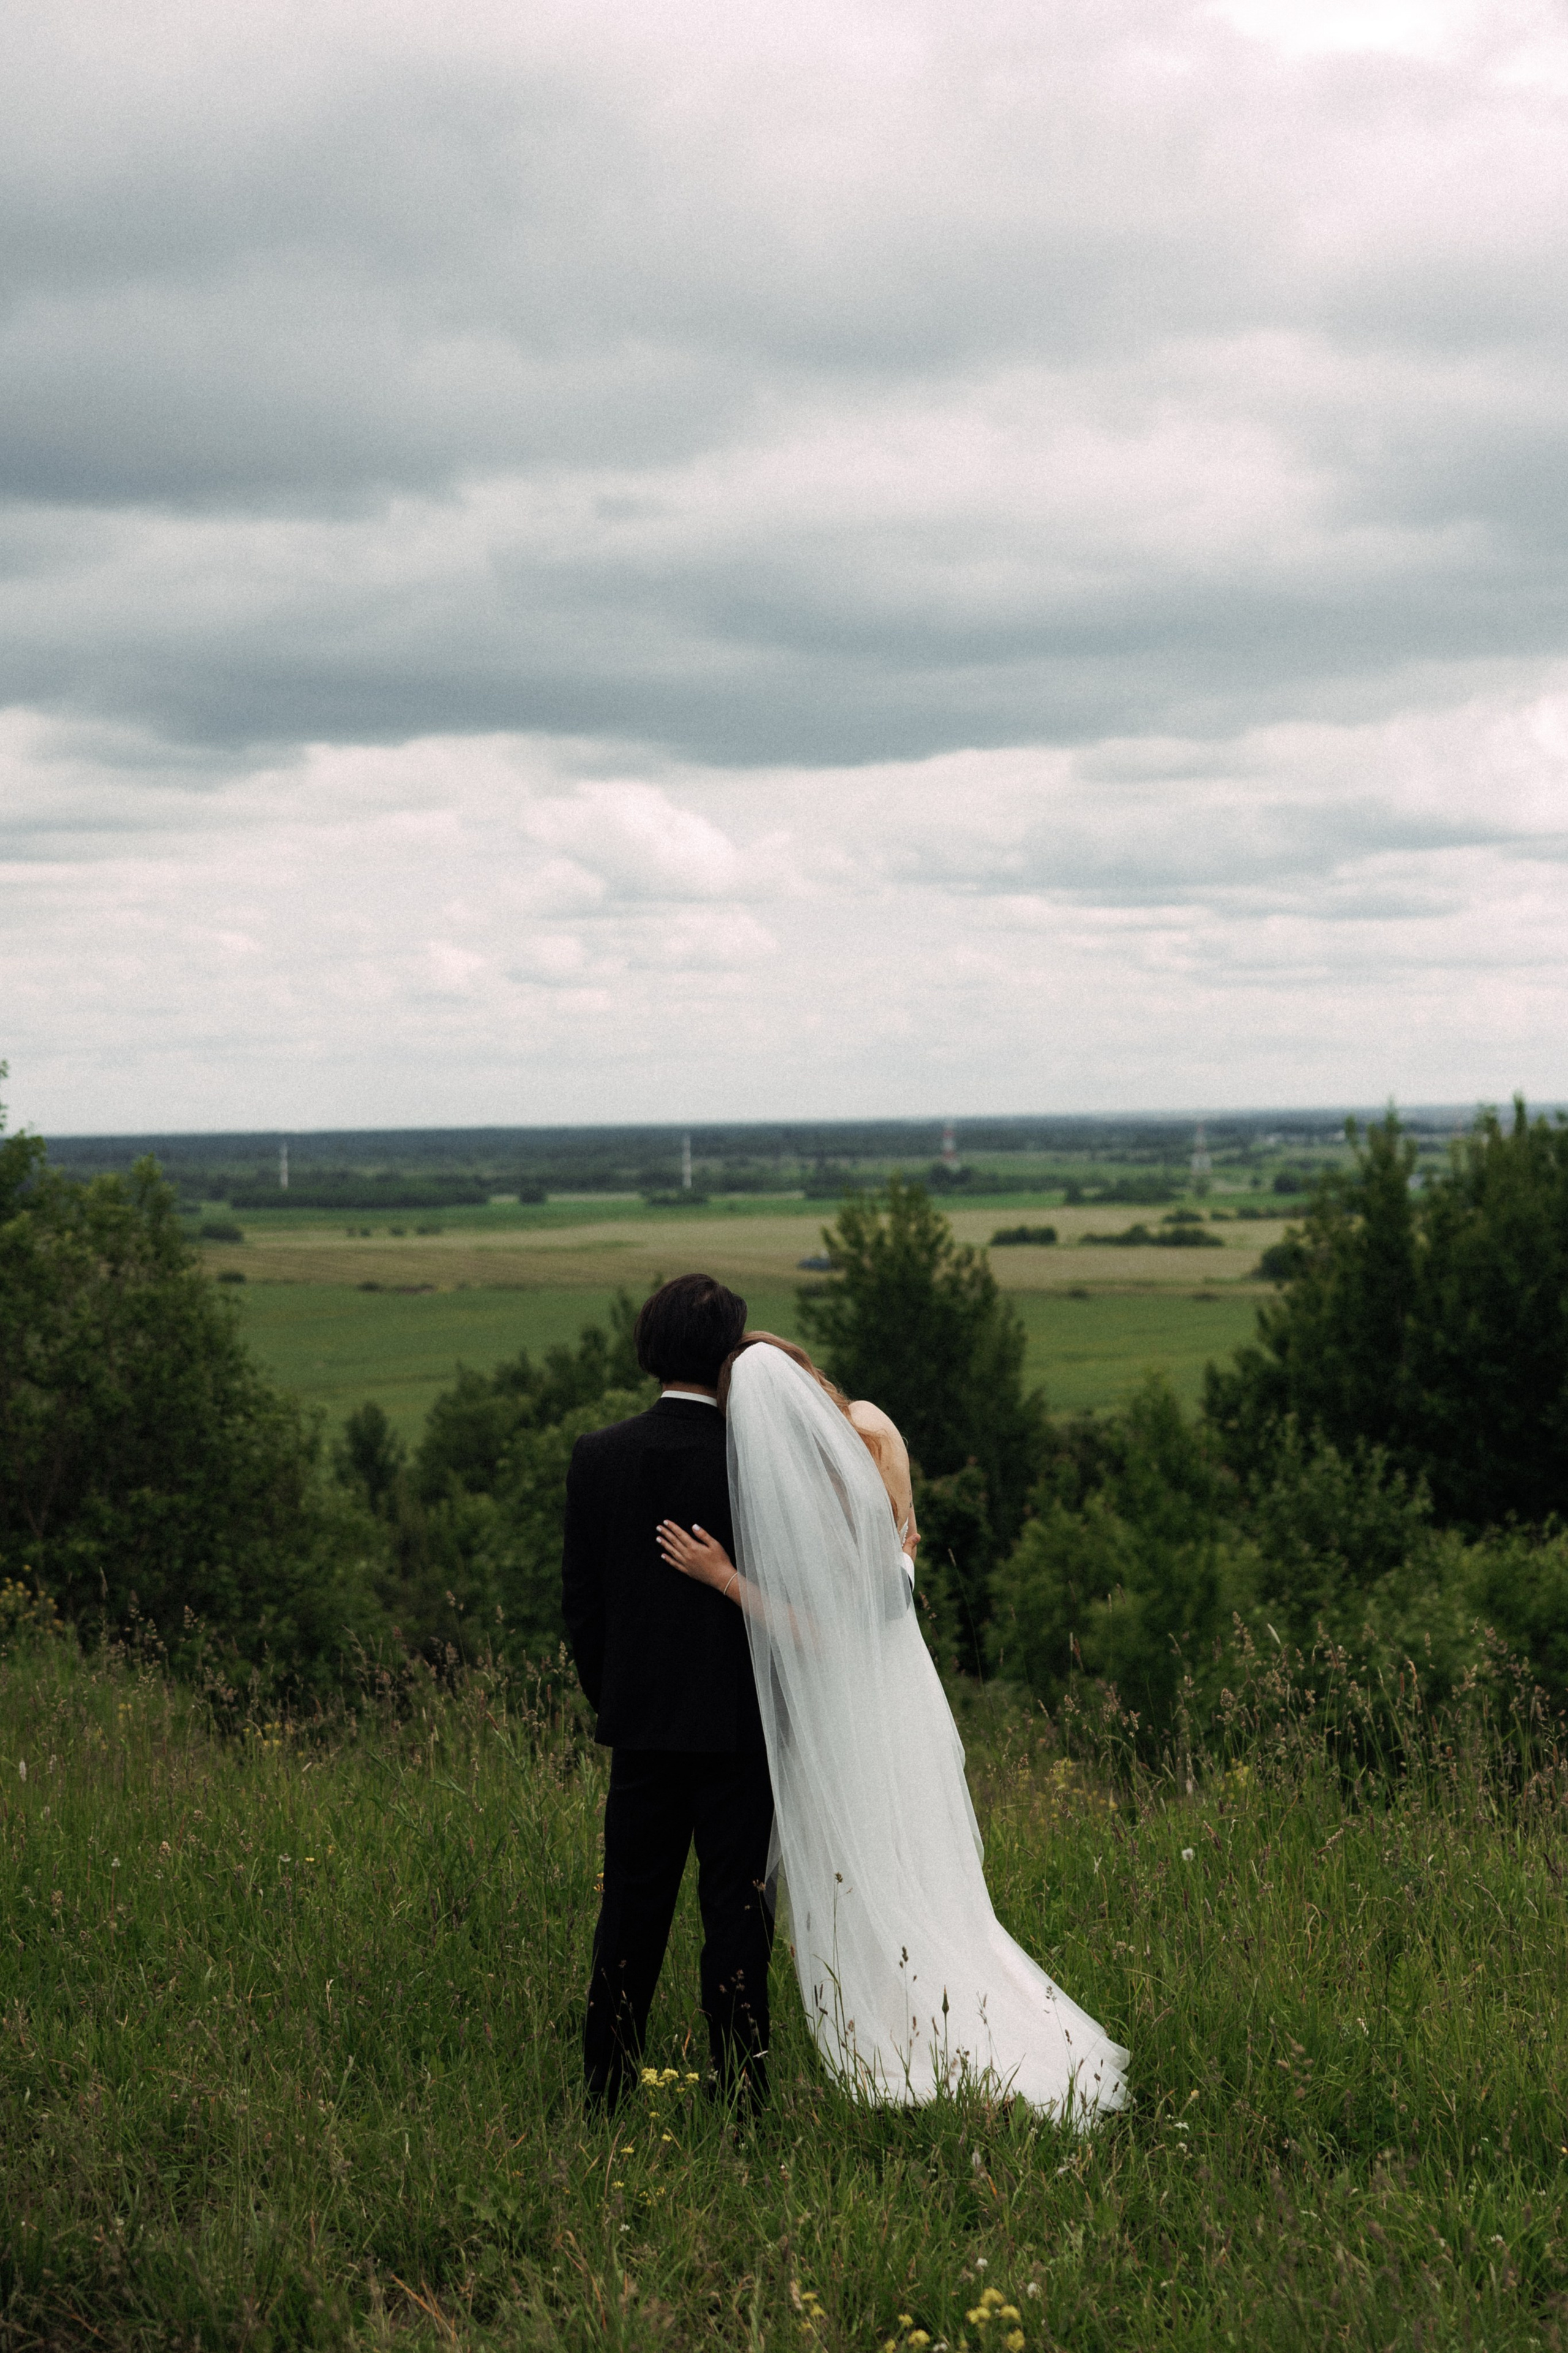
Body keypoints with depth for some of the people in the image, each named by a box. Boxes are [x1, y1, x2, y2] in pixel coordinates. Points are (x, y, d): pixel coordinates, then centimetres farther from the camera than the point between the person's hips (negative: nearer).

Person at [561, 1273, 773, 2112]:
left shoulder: (597, 1458, -3)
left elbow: (578, 1598, 3)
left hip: (640, 1725, 3)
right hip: (739, 1722, -3)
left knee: (631, 1910, 11)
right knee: (735, 1909, 4)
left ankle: (606, 2091, 15)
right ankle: (741, 2095, 7)